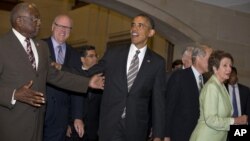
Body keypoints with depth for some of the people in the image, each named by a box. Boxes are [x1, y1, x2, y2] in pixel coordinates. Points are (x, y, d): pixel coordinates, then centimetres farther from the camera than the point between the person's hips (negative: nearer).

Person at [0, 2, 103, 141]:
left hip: (37, 118, 6)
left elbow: (53, 75, 13)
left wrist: (87, 82, 7)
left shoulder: (42, 46, 11)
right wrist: (14, 94, -29)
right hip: (12, 121, -6)